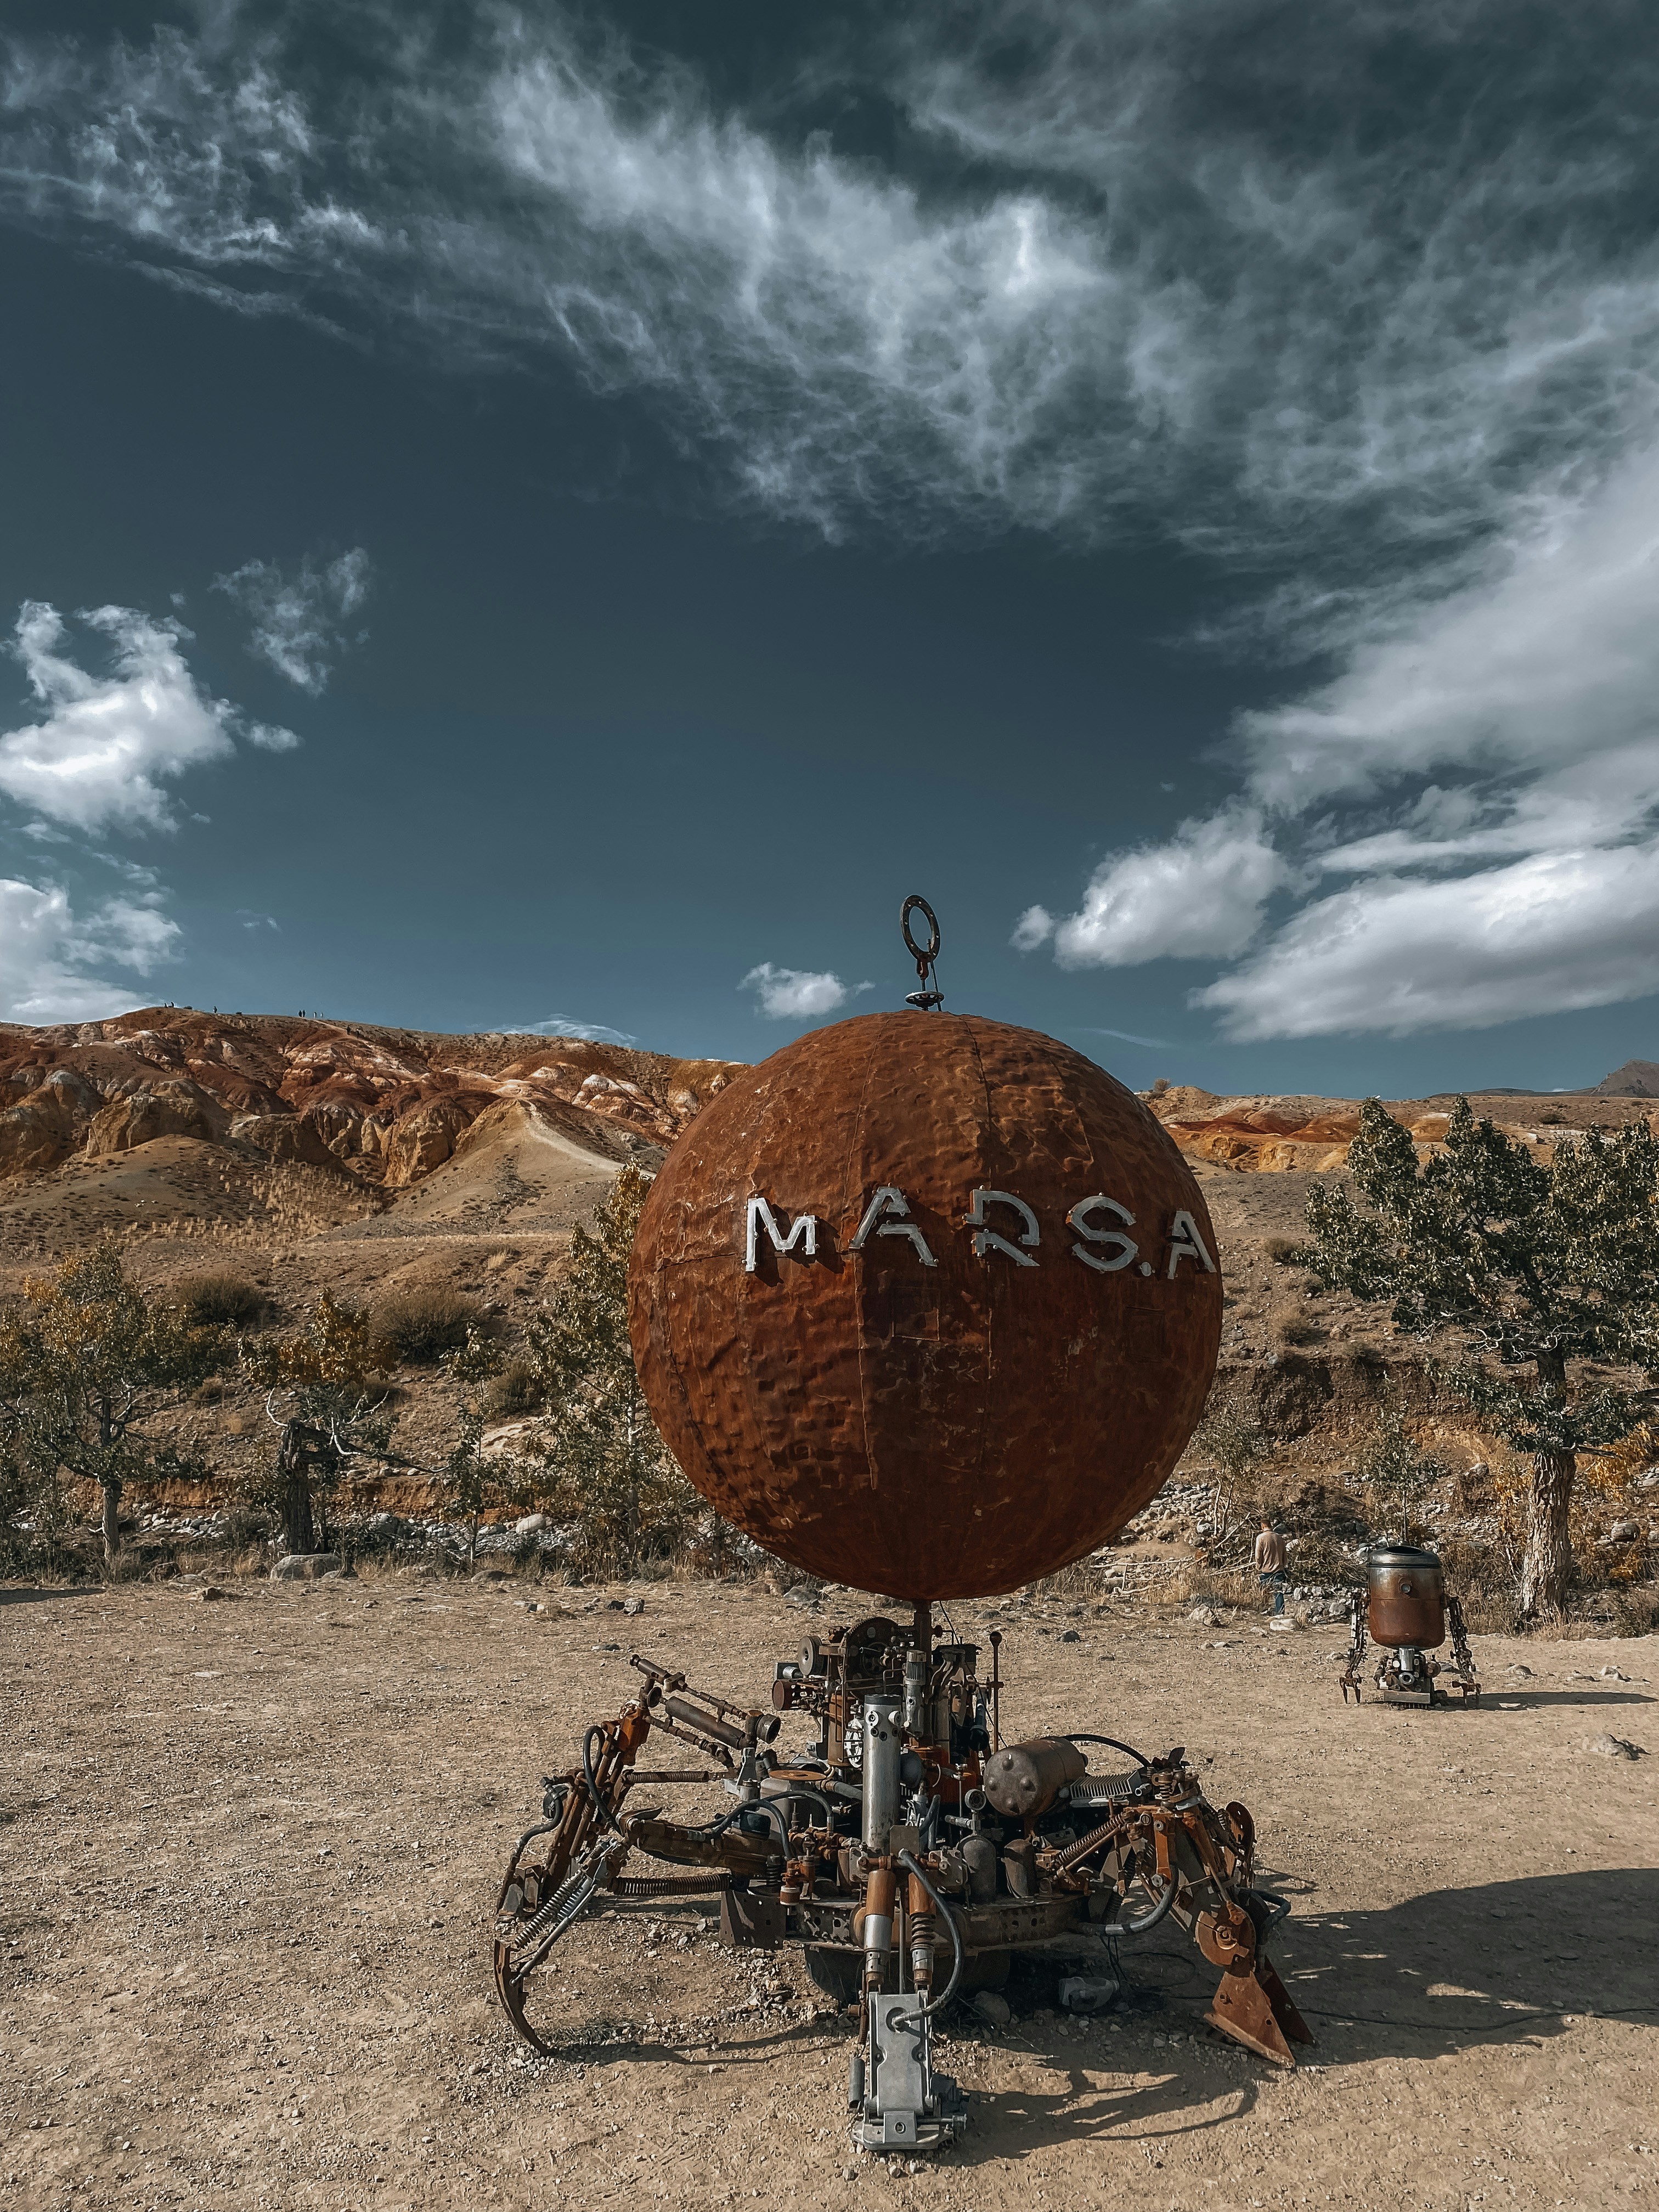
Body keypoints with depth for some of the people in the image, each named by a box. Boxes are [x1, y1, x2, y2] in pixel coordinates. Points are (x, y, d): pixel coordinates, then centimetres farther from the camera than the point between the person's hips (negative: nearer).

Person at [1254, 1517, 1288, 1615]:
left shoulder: (1261, 1538, -8)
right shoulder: (1280, 1538, 4)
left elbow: (1258, 1557, -8)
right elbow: (1285, 1555, 11)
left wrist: (1258, 1568, 7)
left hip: (1266, 1571, -3)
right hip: (1279, 1570, 3)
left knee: (1264, 1595, 9)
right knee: (1279, 1594, -1)